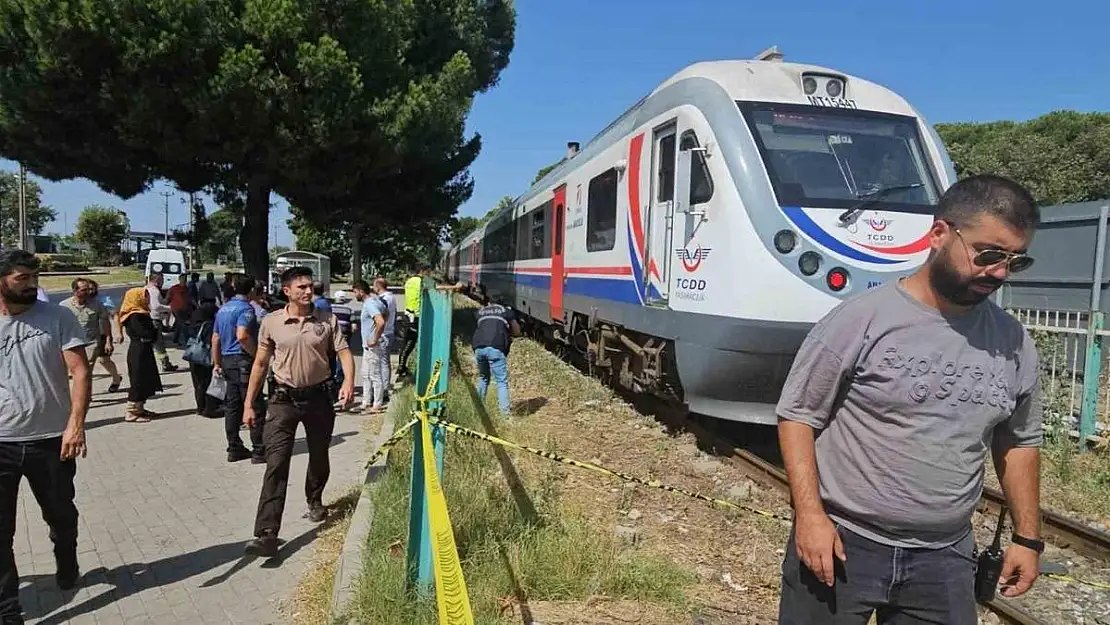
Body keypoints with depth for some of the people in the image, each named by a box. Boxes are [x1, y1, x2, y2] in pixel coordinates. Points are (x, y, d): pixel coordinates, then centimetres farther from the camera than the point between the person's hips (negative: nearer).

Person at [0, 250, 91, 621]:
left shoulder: (58, 318, -5)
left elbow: (80, 371, -10)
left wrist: (75, 423, -24)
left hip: (52, 439, 0)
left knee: (61, 516, 19)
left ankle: (67, 570, 45)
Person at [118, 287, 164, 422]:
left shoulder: (141, 314, 13)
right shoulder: (134, 317, -18)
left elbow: (151, 333, 13)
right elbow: (146, 335, -24)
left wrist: (153, 331, -7)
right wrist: (155, 330, -7)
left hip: (143, 351, 10)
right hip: (139, 352, -10)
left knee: (146, 381, 17)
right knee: (138, 381, -4)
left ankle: (139, 409, 28)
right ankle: (131, 413, 3)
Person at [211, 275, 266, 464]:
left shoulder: (223, 309, 15)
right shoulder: (246, 309, -13)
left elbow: (216, 338, 19)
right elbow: (242, 336, -27)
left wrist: (217, 363, 24)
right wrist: (257, 354, -17)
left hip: (227, 360, 9)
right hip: (243, 361, -9)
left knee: (232, 406, 12)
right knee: (255, 406, -4)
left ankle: (234, 449, 17)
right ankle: (259, 451, -2)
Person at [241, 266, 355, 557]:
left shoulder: (327, 320, -2)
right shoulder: (272, 322, -2)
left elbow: (344, 353, -5)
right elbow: (260, 364, 4)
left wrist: (349, 382, -25)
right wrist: (249, 405, 4)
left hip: (319, 397, 1)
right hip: (284, 400, -1)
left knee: (319, 457, 17)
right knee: (276, 464, -10)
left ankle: (315, 501, 46)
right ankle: (267, 534, -12)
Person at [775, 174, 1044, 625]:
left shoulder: (1014, 342, 3)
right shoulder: (862, 319, -14)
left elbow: (1019, 441, 16)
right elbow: (797, 415, -11)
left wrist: (1028, 537, 15)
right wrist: (810, 514, -17)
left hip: (945, 558, 5)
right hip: (841, 541, -4)